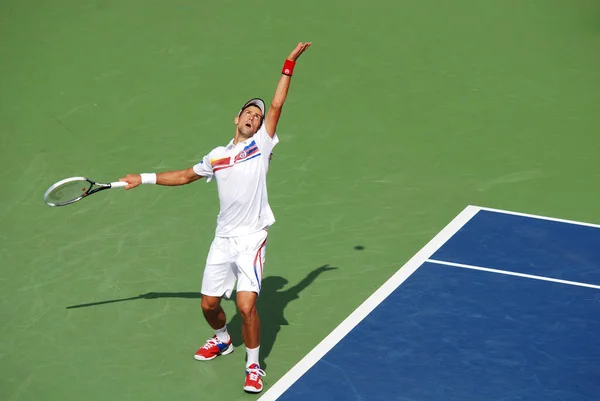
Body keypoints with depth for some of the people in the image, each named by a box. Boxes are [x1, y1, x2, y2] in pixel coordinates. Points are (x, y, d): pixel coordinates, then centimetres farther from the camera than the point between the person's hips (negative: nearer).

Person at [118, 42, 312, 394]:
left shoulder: (262, 145, 1)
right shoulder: (217, 157, 13)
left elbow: (276, 105, -3)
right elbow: (184, 176, 25)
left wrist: (289, 66, -5)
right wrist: (143, 179, 24)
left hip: (252, 239, -4)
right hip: (223, 240, 5)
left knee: (246, 305, -15)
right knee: (209, 304, 11)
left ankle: (254, 365, 5)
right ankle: (222, 341, 44)